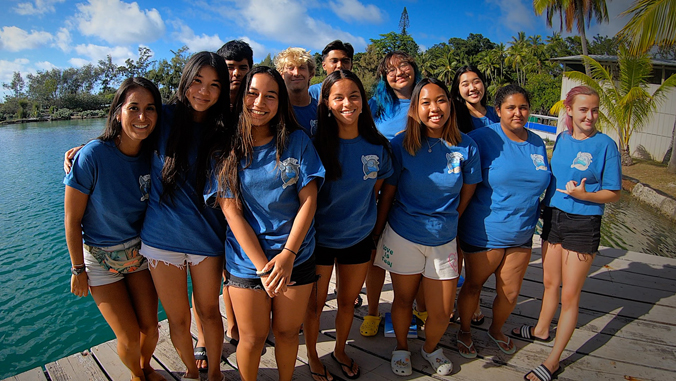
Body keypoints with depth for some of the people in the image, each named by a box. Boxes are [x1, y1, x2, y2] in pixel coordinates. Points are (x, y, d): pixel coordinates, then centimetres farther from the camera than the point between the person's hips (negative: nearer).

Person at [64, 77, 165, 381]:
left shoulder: (151, 155, -11)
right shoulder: (93, 155, -24)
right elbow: (72, 219, -15)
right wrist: (78, 270, -8)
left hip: (139, 251, 4)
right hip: (100, 257, -3)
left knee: (150, 328, 9)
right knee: (129, 338, 2)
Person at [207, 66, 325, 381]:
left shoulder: (297, 141, -2)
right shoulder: (225, 149, -3)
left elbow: (308, 200, -5)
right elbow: (231, 210, -7)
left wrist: (288, 254, -13)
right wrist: (263, 267, -13)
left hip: (296, 257, 1)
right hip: (247, 260, 0)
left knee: (287, 331, 14)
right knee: (252, 339, 11)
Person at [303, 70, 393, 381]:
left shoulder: (378, 146, -6)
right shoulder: (317, 145, -16)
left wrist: (360, 215, 6)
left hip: (359, 237, 3)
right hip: (320, 237, -3)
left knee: (347, 301, 21)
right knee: (315, 303, 15)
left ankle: (340, 350, 47)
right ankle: (312, 356, 41)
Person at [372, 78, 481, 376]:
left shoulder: (466, 147, -7)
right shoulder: (402, 144, -10)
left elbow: (467, 192, 6)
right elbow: (388, 191, -3)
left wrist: (446, 221, 12)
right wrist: (376, 232, 2)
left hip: (444, 239, 2)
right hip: (403, 236, -1)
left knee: (442, 312, 9)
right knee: (403, 300, 16)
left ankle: (430, 348, 43)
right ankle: (401, 348, 45)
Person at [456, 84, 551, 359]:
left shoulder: (538, 144, 6)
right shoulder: (483, 138, -12)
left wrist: (535, 215, 11)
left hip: (522, 234, 5)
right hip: (484, 232, -5)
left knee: (510, 292, 17)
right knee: (473, 285, 13)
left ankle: (496, 330, 45)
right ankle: (464, 331, 38)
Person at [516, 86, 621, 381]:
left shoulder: (605, 145, -11)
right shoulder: (562, 139, 4)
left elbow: (613, 193, -8)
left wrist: (583, 195, -24)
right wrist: (545, 201, 4)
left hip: (583, 225, -5)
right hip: (553, 217, 5)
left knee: (570, 294, 4)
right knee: (550, 282, 20)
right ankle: (541, 330, 43)